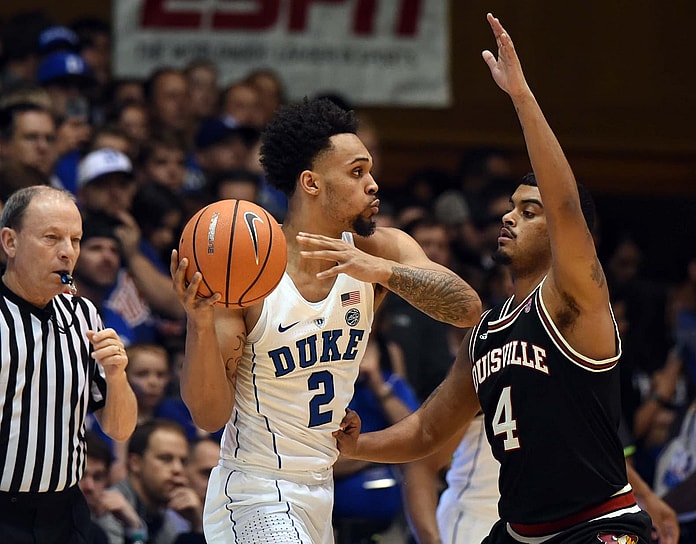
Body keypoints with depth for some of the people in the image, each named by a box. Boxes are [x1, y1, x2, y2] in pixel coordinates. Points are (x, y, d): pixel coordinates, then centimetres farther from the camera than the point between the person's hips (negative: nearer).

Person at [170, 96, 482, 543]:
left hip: (320, 489, 7)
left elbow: (468, 309, -19)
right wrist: (200, 323, -34)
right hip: (256, 500, -7)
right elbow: (210, 415, -17)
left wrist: (382, 270, -33)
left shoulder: (381, 251, -3)